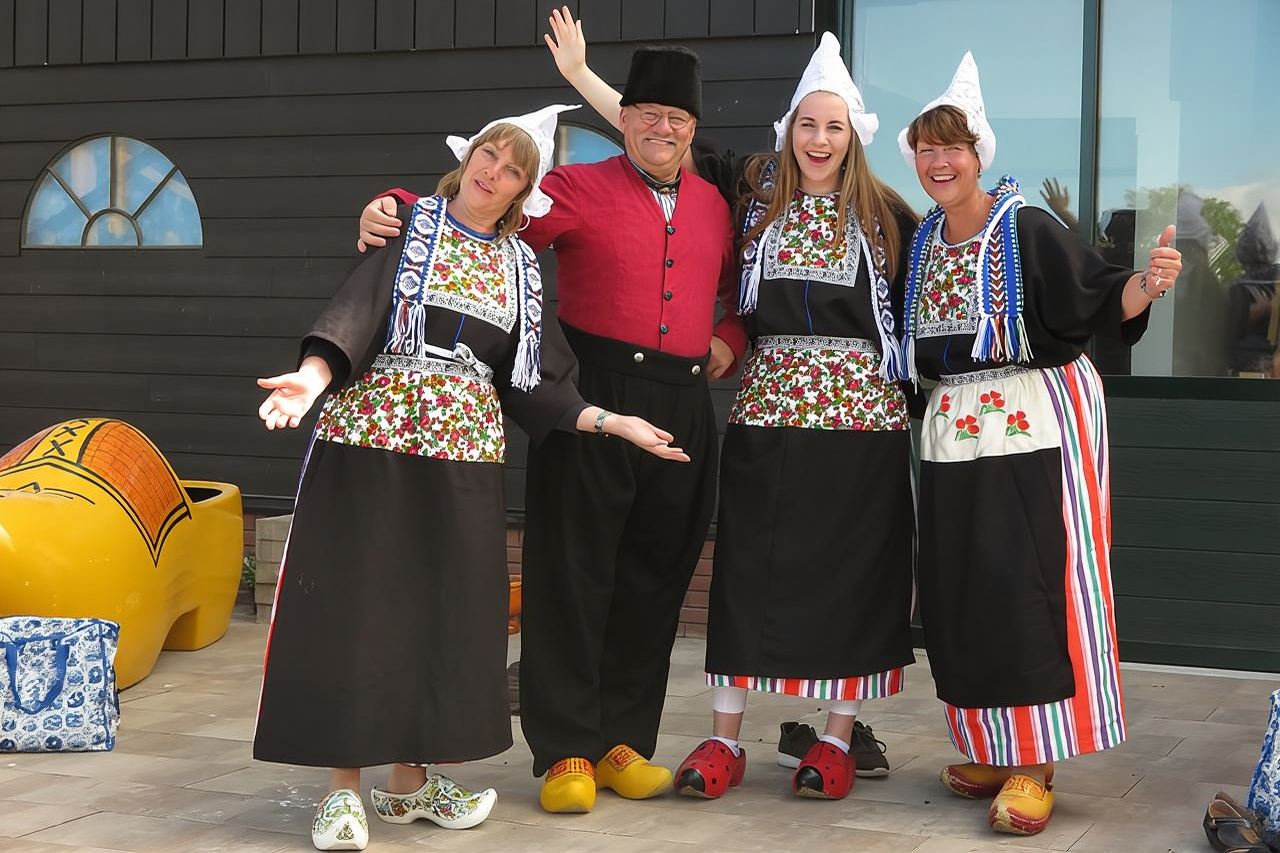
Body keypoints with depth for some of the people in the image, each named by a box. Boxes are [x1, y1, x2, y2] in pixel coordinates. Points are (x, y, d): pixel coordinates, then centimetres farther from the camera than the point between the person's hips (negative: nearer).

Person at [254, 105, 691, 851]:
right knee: (355, 606, -3)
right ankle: (343, 789, 6)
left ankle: (410, 778, 21)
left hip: (465, 454, 4)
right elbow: (355, 310, -14)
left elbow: (532, 387, 12)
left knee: (442, 612, 7)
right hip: (371, 439, -4)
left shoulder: (523, 266, 13)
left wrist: (615, 423, 3)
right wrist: (316, 375, -31)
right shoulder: (406, 224, 1)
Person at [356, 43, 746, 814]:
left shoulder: (714, 205, 15)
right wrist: (396, 208, -24)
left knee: (654, 579, 8)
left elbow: (741, 289, 29)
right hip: (593, 395, -5)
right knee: (574, 574, -3)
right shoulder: (579, 189, 0)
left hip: (684, 404, 5)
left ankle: (624, 742, 19)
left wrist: (730, 341, 9)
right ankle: (566, 751, 5)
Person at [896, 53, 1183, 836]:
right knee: (962, 593, 7)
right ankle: (996, 750, 19)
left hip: (1039, 418, -6)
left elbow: (1102, 301, -15)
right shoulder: (921, 240, 10)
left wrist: (1148, 285, -35)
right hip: (956, 426, 7)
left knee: (1032, 588, -9)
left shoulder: (1029, 230, -9)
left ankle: (1036, 766, -4)